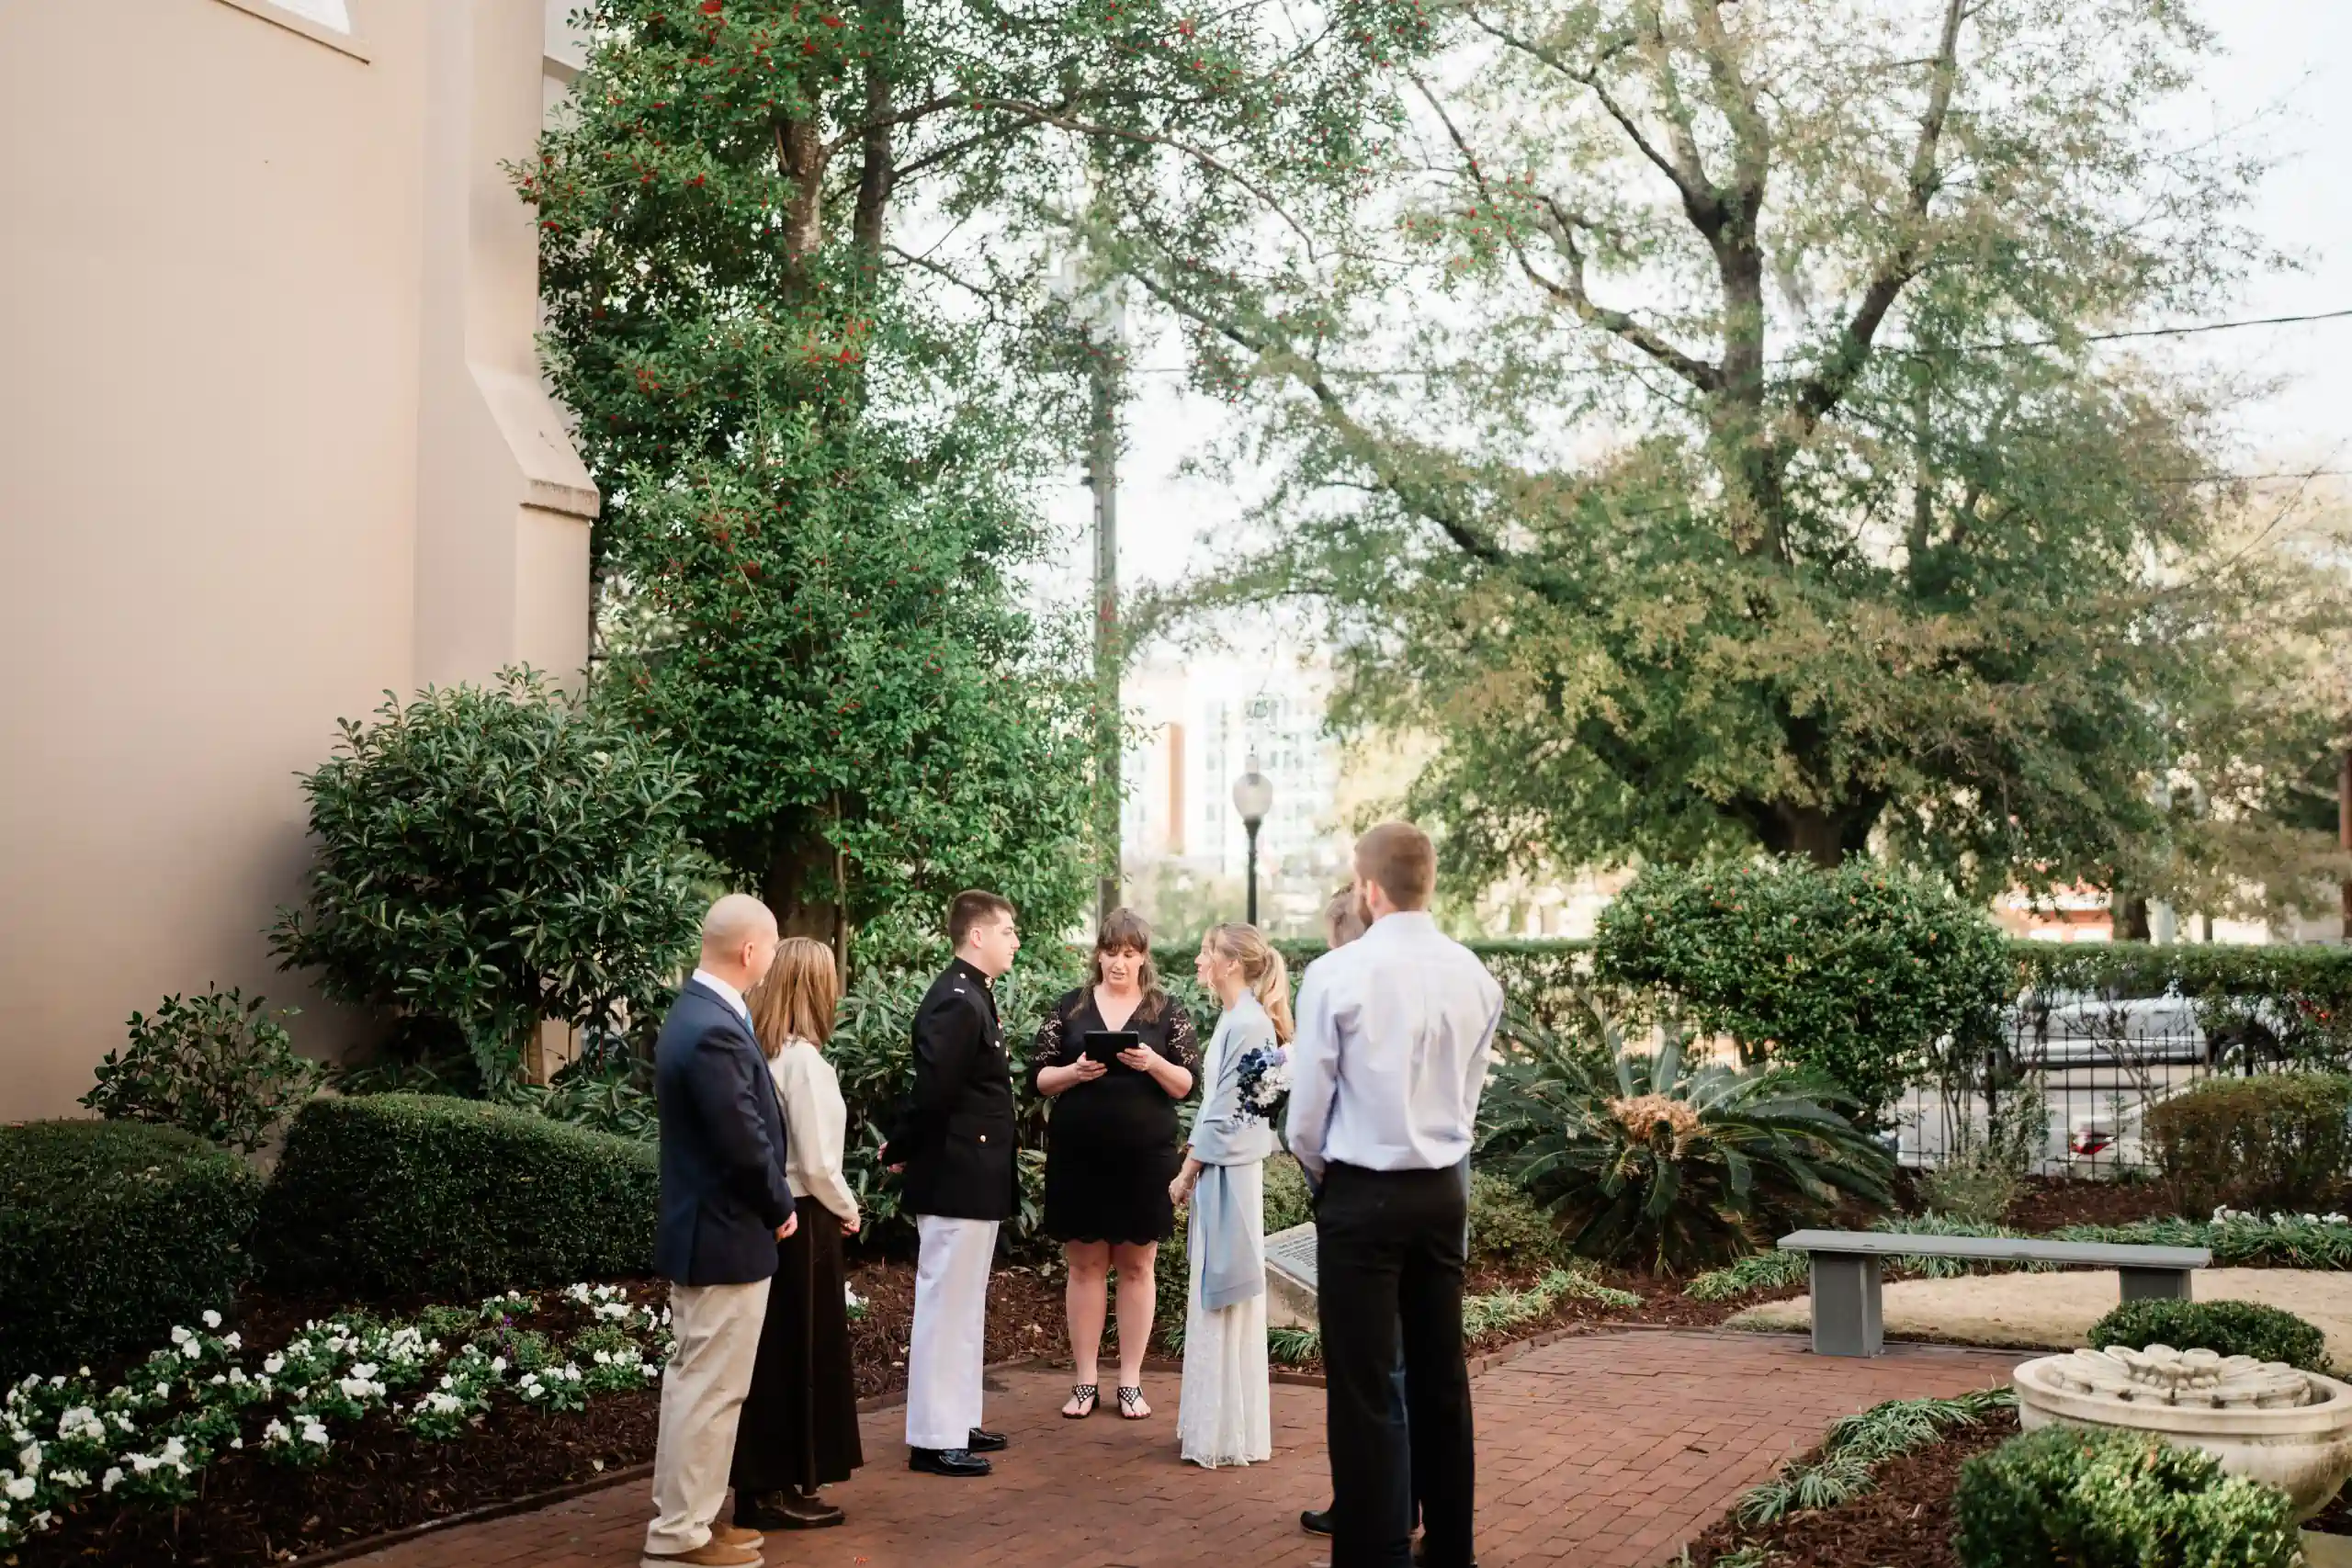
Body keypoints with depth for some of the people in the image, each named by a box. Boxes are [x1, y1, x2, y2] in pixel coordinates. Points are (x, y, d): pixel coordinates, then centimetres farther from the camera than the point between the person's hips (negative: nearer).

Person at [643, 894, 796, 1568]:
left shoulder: (697, 1012, 9)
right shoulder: (715, 1030, -25)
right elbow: (744, 1142, -24)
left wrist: (769, 1203, 12)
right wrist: (779, 1208, -8)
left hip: (702, 1230, 11)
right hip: (726, 1235, -11)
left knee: (695, 1382, 18)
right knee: (710, 1389, -1)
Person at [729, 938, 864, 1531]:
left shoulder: (757, 1050, 5)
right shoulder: (802, 1057, -18)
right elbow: (816, 1162, -19)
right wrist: (846, 1208, -2)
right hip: (802, 1221, -8)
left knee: (769, 1352, 14)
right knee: (799, 1353, 3)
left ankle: (761, 1483, 22)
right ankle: (783, 1490, 11)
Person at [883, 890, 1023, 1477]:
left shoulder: (972, 997, 13)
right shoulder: (956, 1002, -20)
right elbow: (933, 1091, -24)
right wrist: (901, 1152, -11)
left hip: (975, 1181, 10)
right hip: (955, 1181, -10)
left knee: (964, 1306, 17)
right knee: (945, 1306, -2)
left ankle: (957, 1421, 28)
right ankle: (934, 1439, 5)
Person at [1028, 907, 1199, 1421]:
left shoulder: (1168, 1011, 3)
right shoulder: (1069, 1008, 5)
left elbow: (1188, 1084, -1)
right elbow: (1037, 1079, 4)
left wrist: (1153, 1063, -20)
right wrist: (1074, 1072, -16)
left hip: (1144, 1157, -1)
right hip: (1077, 1157, 1)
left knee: (1137, 1266, 5)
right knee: (1085, 1266, 5)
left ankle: (1131, 1382, 13)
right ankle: (1086, 1381, 13)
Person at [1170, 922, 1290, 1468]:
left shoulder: (1248, 1024, -17)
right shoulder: (1236, 1019, 12)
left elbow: (1224, 1113, -17)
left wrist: (1187, 1174, -11)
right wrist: (1193, 1168, 12)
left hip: (1227, 1175, -9)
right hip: (1219, 1172, 9)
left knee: (1221, 1300, -2)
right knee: (1214, 1300, 14)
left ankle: (1224, 1432, 6)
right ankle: (1216, 1423, 22)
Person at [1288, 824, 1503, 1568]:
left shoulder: (1337, 974, -14)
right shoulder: (1476, 978, 1)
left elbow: (1307, 1109, -7)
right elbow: (1468, 1097, 8)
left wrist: (1319, 1171, 11)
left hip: (1361, 1195, -5)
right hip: (1442, 1192, 5)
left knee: (1364, 1387, 0)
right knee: (1441, 1375, 13)